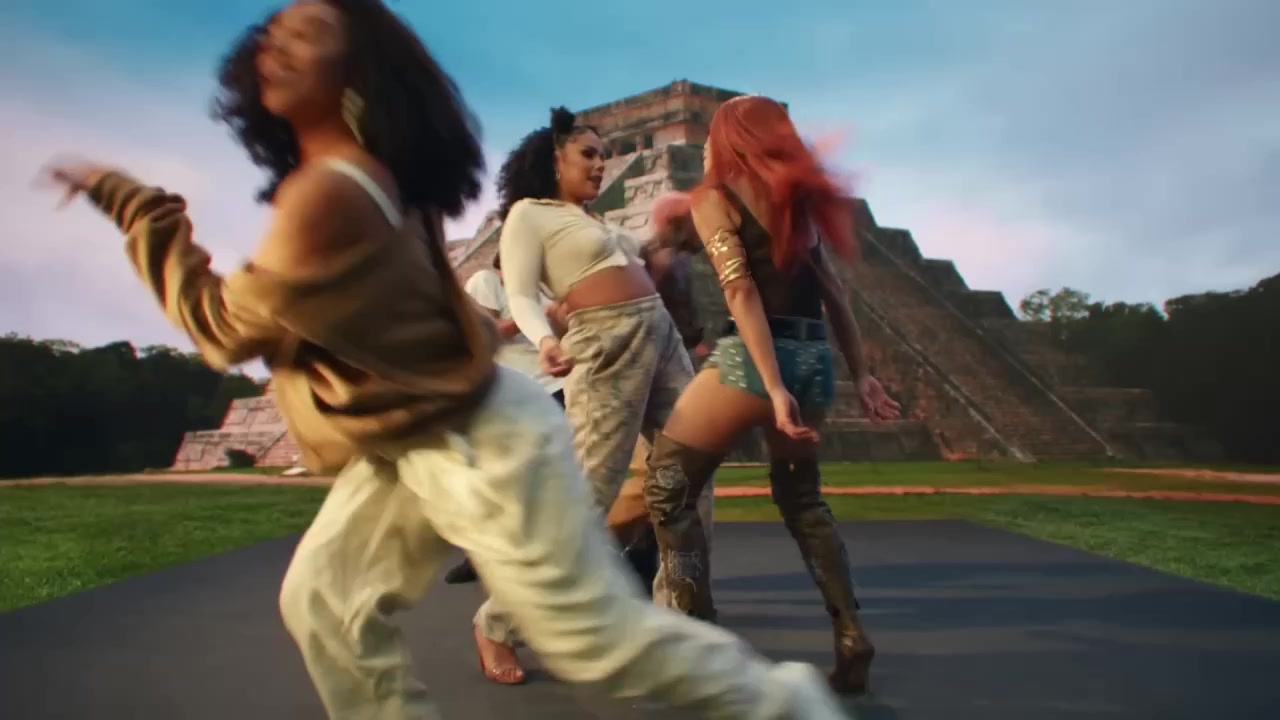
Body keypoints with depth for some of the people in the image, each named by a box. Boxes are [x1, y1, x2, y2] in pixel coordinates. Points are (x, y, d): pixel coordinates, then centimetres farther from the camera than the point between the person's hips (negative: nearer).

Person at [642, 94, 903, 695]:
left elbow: (741, 293, -12)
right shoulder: (800, 197, 19)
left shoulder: (714, 197, 1)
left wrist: (773, 388, -17)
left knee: (665, 486, 8)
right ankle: (852, 641, 14)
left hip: (751, 358, -6)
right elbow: (834, 293, 13)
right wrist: (860, 374, 12)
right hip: (816, 362, 7)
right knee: (802, 499, 22)